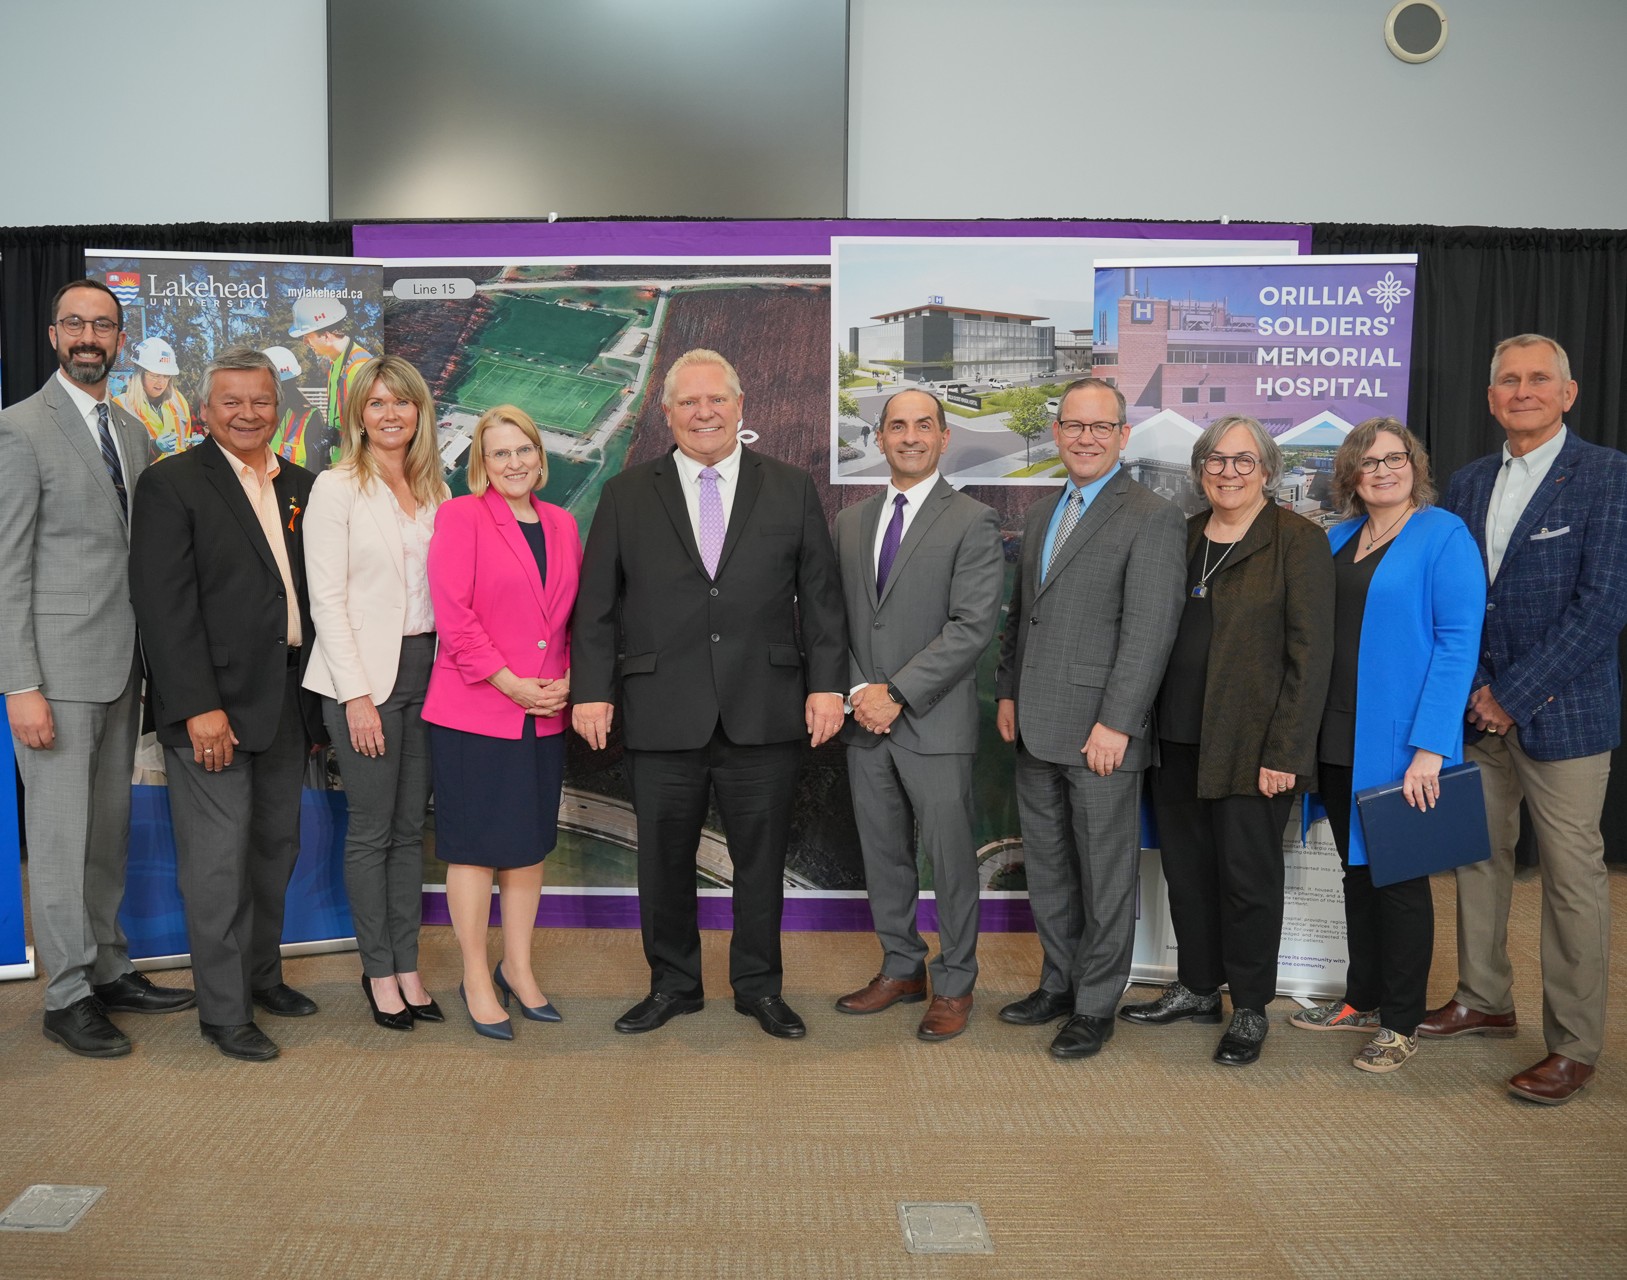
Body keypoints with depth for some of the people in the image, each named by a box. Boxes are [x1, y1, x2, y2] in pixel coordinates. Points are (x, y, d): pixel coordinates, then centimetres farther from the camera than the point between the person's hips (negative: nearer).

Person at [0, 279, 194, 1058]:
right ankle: (67, 997, 13)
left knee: (109, 830, 15)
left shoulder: (131, 431, 13)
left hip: (122, 665, 7)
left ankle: (108, 971, 27)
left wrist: (152, 656, 9)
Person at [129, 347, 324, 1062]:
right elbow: (163, 605, -13)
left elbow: (315, 592, 12)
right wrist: (200, 707, -19)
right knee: (218, 860, 0)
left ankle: (262, 975, 34)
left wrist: (319, 693, 6)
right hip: (213, 702, -6)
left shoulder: (302, 488, 11)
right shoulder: (171, 485, -7)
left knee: (277, 847, 16)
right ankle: (223, 1011, 12)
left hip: (289, 698, 6)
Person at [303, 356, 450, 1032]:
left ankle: (407, 966, 20)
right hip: (363, 675, -5)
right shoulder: (337, 488, -5)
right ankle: (379, 971, 16)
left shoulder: (435, 489, 11)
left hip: (428, 668, 5)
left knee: (411, 827, 10)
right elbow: (326, 599, -9)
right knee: (372, 829, 3)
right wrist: (356, 696, -14)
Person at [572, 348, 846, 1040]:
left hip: (765, 714, 0)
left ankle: (759, 985, 28)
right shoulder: (627, 496, 5)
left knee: (761, 856, 10)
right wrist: (594, 690, -3)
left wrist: (826, 684, -2)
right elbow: (596, 604, 4)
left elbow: (820, 596, 5)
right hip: (661, 715, 0)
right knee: (664, 858, 10)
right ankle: (672, 984, 29)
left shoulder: (792, 490, 6)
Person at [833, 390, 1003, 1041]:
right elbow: (835, 618, 10)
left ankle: (953, 984, 18)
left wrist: (897, 693, -17)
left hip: (935, 723, -5)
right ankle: (901, 968, 29)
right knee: (882, 853, 14)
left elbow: (972, 626, -14)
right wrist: (858, 690, -6)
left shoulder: (972, 522, -5)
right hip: (864, 719, 5)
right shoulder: (850, 521, 12)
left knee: (950, 857, 3)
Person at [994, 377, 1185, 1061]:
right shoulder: (1041, 513, 15)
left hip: (1100, 732, -7)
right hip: (1035, 727, 7)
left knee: (1104, 875, 5)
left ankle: (1095, 1005, 18)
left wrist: (1116, 723, -20)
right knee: (1047, 867, 17)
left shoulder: (1153, 518, -9)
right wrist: (1007, 692, 12)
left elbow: (1150, 631, -16)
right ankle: (1058, 983, 32)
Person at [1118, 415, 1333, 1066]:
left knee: (1247, 875, 4)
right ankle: (1197, 988, 31)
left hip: (1251, 745, -5)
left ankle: (1250, 1009, 21)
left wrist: (1284, 753, -15)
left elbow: (1310, 653, -11)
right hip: (1180, 739, 6)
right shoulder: (1183, 536, 11)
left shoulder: (1299, 541, -6)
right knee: (1186, 867, 13)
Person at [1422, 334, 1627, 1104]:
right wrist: (1474, 691, -5)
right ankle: (1483, 1001, 30)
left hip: (1562, 713, -5)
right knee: (1479, 859, 14)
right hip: (1479, 711, 6)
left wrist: (1514, 695, -14)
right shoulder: (1469, 483, 11)